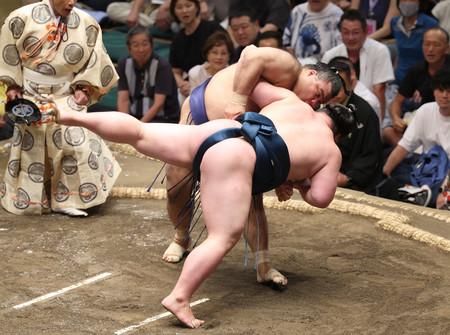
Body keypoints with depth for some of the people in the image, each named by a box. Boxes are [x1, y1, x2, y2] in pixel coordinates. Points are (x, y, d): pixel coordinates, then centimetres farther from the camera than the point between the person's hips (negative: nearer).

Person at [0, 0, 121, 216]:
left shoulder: (86, 23, -5)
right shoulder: (24, 18, -8)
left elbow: (95, 60, 5)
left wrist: (85, 88, -1)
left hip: (66, 98, 1)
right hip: (31, 97, -1)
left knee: (75, 140, -13)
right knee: (29, 146, 7)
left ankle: (64, 200, -4)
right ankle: (25, 198, 24)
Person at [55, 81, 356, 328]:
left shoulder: (293, 101, 28)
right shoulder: (332, 152, 16)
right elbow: (320, 198, 8)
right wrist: (300, 184, 27)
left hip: (214, 130, 6)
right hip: (236, 158, -6)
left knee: (138, 132, 16)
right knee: (224, 238, -10)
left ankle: (74, 116, 13)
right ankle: (179, 298, -23)